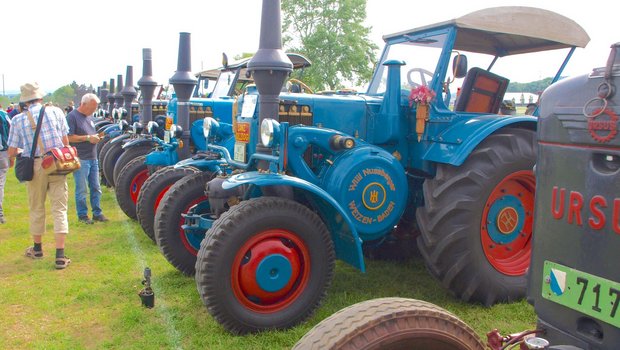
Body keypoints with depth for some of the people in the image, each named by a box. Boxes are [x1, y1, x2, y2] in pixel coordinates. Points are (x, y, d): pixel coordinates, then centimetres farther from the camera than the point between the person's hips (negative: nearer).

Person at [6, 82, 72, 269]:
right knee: (59, 208, 1)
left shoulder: (18, 119, -1)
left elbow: (12, 150, 1)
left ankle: (37, 248, 35)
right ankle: (60, 255, -3)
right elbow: (65, 140, 2)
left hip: (35, 166, 0)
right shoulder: (55, 111, 0)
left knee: (37, 208, 17)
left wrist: (11, 160, 23)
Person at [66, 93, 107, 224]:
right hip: (80, 159, -8)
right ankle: (82, 215, 12)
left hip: (93, 158, 8)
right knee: (81, 190, 1)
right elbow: (69, 137, -17)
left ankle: (97, 213, 21)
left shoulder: (89, 116, 14)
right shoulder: (72, 116, -10)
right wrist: (88, 138, -19)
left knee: (96, 188, 12)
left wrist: (96, 137, 5)